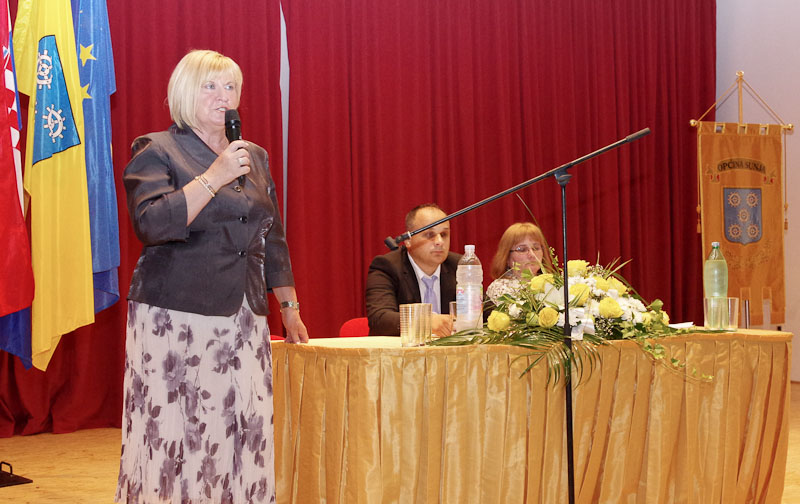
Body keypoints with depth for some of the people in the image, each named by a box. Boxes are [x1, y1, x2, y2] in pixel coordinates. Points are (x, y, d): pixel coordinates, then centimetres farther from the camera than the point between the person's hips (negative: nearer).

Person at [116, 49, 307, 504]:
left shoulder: (254, 156, 18)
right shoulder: (156, 151, 0)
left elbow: (273, 239, 23)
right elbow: (152, 223, -15)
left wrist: (290, 307, 21)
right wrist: (214, 178, -15)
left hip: (243, 320, 5)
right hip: (175, 317, -5)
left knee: (245, 434, -2)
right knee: (172, 435, -8)